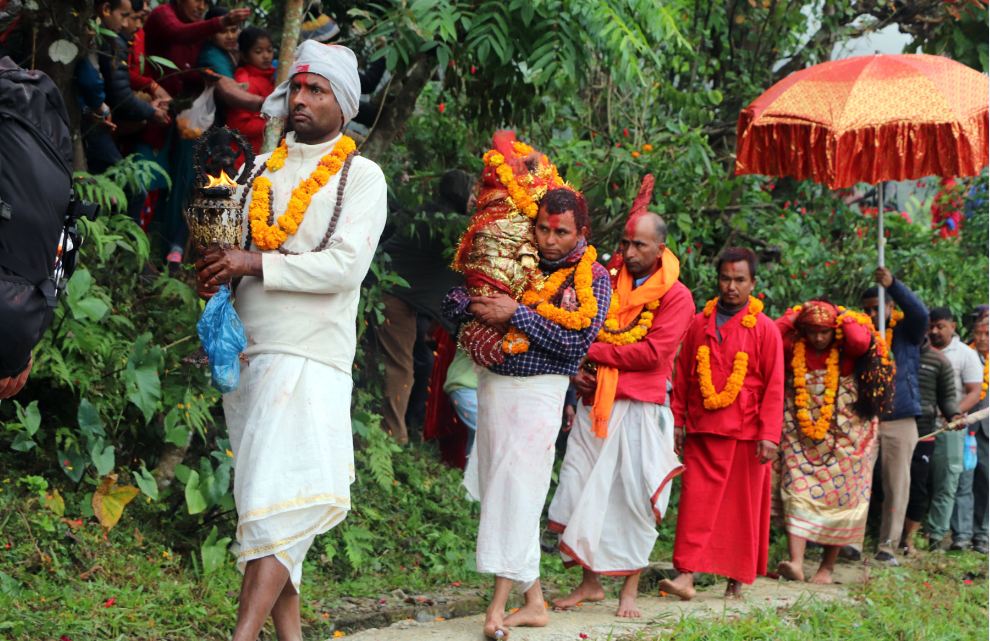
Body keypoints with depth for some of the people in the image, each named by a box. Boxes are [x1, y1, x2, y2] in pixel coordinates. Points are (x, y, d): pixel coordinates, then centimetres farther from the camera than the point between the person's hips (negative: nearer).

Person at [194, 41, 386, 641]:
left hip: (310, 355, -6)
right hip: (249, 350, 6)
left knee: (281, 500, -14)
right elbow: (228, 242, 22)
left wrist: (255, 263, -13)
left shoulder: (361, 176, 2)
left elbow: (345, 266, -10)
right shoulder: (262, 169, 18)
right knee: (266, 499, 5)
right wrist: (214, 264, -1)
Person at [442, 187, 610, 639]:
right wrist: (477, 307, -16)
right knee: (498, 488, 7)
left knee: (515, 488, -12)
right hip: (492, 384, 5)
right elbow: (451, 304, 7)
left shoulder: (592, 279, -2)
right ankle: (533, 600, 15)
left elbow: (577, 344, -13)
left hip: (538, 391, -5)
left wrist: (517, 314, -17)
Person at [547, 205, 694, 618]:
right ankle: (589, 583, 15)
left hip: (639, 409, -5)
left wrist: (593, 352, -11)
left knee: (632, 497, -2)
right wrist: (577, 370, -4)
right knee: (581, 490, 3)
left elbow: (652, 353, -13)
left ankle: (630, 590, 7)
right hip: (594, 404, 5)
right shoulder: (608, 286, 14)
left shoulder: (676, 296, -3)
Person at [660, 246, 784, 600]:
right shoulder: (699, 323, 8)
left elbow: (774, 386, -1)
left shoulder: (764, 329, 1)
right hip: (702, 431, 1)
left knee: (743, 506, 5)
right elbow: (682, 377, 12)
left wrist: (769, 435, -8)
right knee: (696, 502, -6)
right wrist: (677, 422, 8)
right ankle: (687, 575, -9)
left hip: (746, 434, -1)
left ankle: (737, 579, 15)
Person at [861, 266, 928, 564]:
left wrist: (893, 284, -24)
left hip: (900, 422, -1)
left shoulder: (905, 332, 5)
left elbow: (920, 313, -14)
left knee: (897, 486, 0)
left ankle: (887, 545, 5)